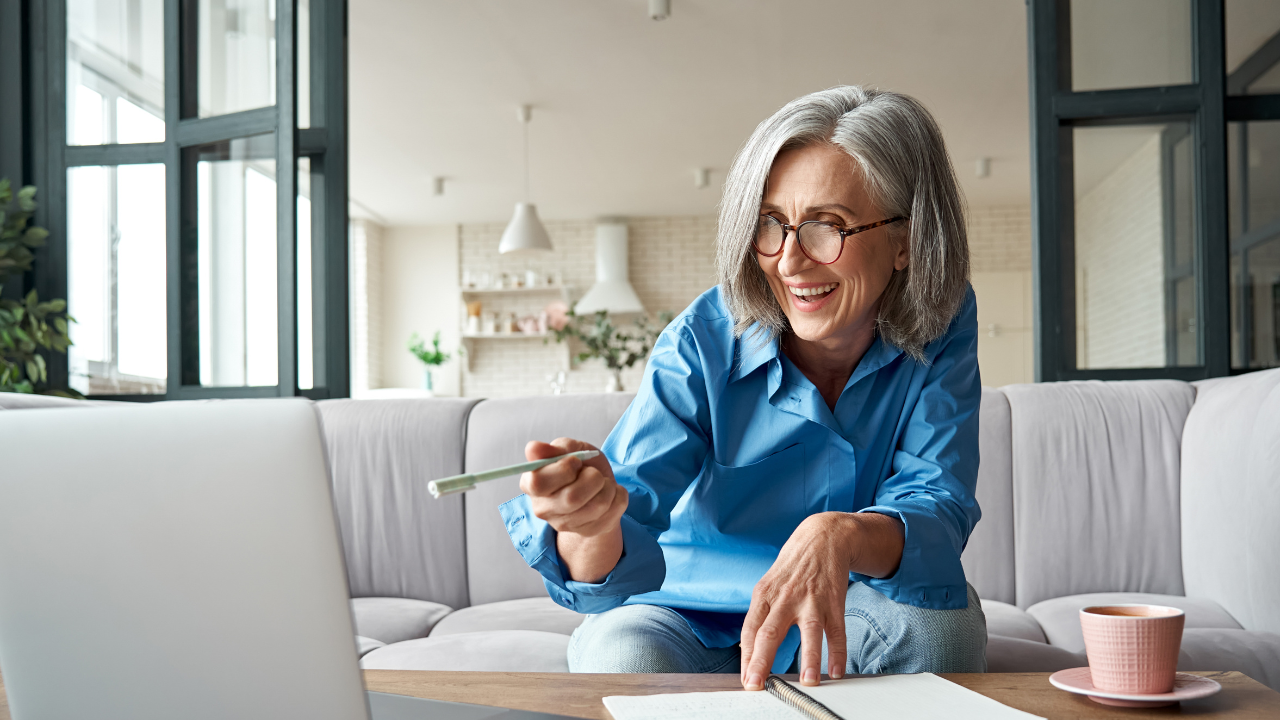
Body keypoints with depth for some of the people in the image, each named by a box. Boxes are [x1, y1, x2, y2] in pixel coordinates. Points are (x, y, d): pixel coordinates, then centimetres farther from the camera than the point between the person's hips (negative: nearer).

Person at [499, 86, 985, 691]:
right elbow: (621, 565, -30)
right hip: (692, 617, -2)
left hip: (849, 618, 2)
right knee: (624, 654, -33)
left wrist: (839, 537, -48)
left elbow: (936, 509, -24)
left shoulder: (941, 328, -14)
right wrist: (592, 524, -55)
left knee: (940, 616, -29)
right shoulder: (703, 344, -21)